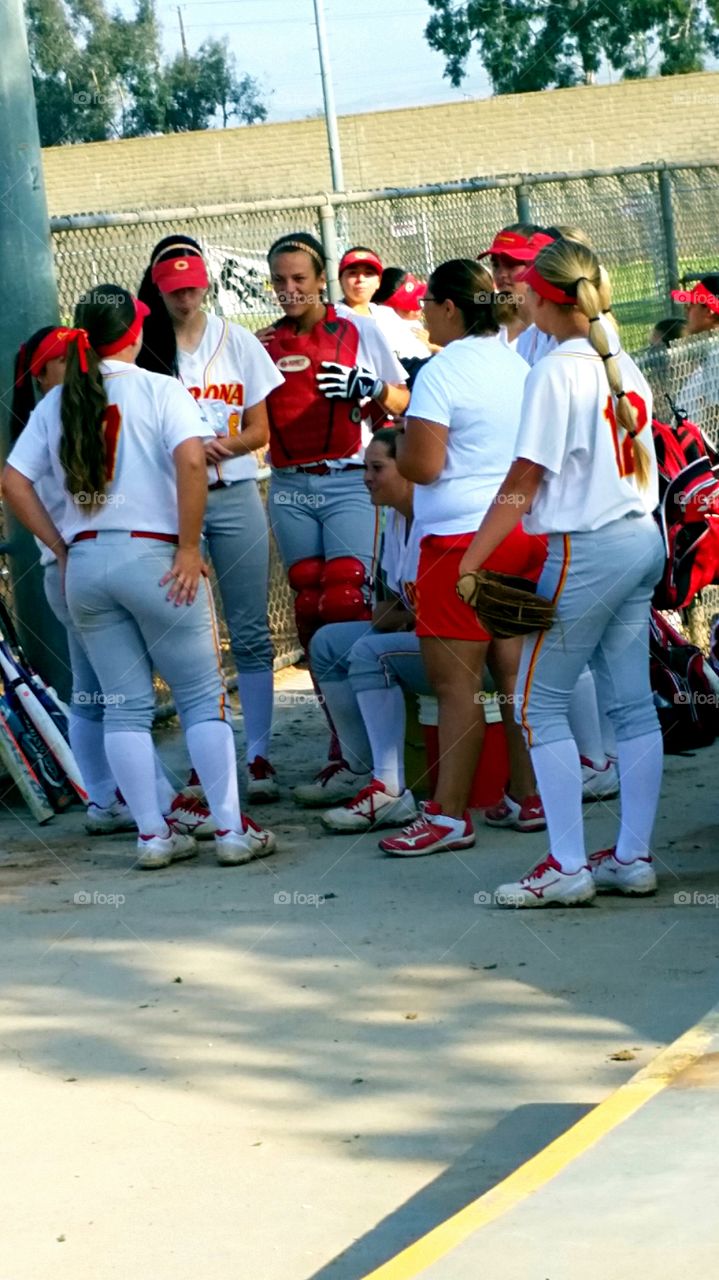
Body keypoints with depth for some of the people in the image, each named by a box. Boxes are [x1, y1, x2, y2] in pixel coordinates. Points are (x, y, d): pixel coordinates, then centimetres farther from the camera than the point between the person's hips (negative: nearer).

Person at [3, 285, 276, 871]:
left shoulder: (56, 403, 9)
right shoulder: (160, 390, -4)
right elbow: (191, 460, -19)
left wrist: (61, 547, 9)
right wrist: (189, 547, -13)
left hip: (85, 564, 4)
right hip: (152, 556, -4)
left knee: (125, 706, 10)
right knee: (203, 695, 5)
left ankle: (153, 834, 10)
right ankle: (231, 830, 2)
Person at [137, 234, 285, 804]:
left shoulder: (236, 340, 8)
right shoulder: (144, 346, 2)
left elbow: (259, 429, 8)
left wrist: (223, 445, -13)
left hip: (235, 497, 1)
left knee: (251, 631, 1)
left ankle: (259, 756, 5)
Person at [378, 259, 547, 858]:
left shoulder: (442, 372, -12)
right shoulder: (521, 366, 11)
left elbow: (421, 466, -16)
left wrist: (396, 442, 3)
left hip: (463, 537, -8)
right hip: (527, 532, 8)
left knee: (456, 682, -5)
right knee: (516, 673, 13)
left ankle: (450, 815, -3)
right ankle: (532, 795, 16)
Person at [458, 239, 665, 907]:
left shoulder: (556, 371, -13)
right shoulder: (623, 367, 10)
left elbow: (522, 482, -14)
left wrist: (469, 561, -11)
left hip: (588, 550, -8)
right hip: (644, 540, 8)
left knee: (539, 704, -1)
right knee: (631, 703, 10)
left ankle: (567, 866, -4)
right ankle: (632, 857, 13)